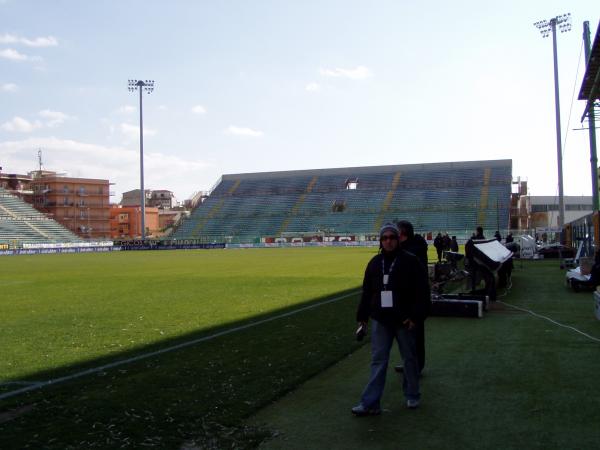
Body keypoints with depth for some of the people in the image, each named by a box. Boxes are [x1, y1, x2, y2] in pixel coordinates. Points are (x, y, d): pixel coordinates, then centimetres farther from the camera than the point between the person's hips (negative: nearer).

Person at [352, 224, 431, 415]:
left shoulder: (410, 261, -7)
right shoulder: (375, 262, 7)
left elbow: (422, 291, -10)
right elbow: (367, 291, 11)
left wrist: (416, 315, -15)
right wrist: (362, 316, 10)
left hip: (404, 320, -3)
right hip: (380, 320, 3)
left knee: (410, 359, 12)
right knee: (378, 361, 3)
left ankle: (412, 396, 30)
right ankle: (370, 403, 4)